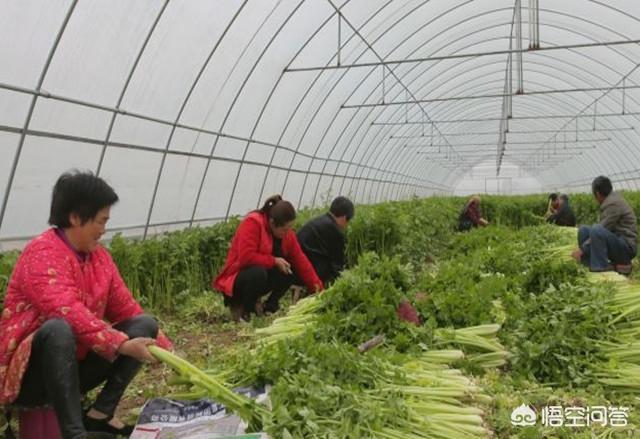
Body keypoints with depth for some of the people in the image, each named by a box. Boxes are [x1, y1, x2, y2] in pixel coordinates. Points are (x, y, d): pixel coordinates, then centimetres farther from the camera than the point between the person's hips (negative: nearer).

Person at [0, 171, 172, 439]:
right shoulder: (42, 254, -18)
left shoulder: (99, 256, 4)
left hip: (76, 364, 7)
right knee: (59, 328, -37)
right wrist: (121, 345, -39)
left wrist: (168, 353, -1)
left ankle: (101, 413, -12)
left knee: (146, 325, -5)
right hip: (29, 373, -7)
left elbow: (126, 309, 5)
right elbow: (67, 312, -33)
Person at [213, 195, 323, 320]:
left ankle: (270, 306, 3)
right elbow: (246, 257, -31)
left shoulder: (287, 233, -2)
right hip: (236, 281, -7)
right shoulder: (252, 223, -23)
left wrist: (317, 287, -8)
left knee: (291, 269, -11)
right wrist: (274, 261, -23)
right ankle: (241, 308, -10)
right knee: (258, 273, -37)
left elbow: (301, 260, -4)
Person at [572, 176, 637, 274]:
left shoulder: (613, 203, -18)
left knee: (597, 230, -31)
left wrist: (582, 248, -16)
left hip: (627, 247, -9)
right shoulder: (612, 198, 11)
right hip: (616, 241, 10)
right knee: (583, 230, 4)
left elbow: (602, 230, -19)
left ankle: (600, 267, -19)